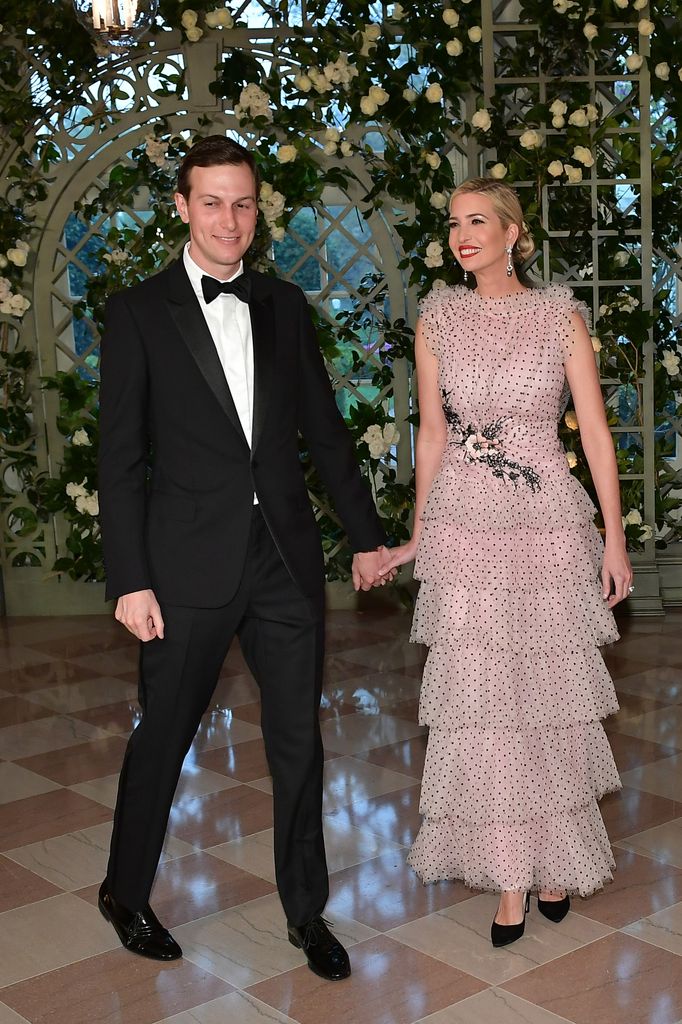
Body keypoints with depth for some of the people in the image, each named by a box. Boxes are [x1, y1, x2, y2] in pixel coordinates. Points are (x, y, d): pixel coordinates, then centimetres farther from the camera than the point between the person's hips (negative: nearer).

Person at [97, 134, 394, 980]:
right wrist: (129, 580, -10)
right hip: (191, 562, -3)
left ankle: (306, 910, 28)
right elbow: (121, 457, -5)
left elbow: (323, 428, 14)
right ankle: (125, 894, 34)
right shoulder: (139, 312, -2)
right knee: (162, 739, 11)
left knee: (298, 742, 11)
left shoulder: (284, 306, 10)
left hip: (287, 558, 4)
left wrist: (366, 535, 14)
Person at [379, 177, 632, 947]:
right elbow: (432, 432, 10)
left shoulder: (560, 316, 1)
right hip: (465, 528, 1)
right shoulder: (438, 320, 6)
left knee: (549, 690, 8)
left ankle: (555, 859, 27)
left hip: (550, 524, -1)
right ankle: (510, 875, 14)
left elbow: (594, 431, 0)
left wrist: (615, 538, -3)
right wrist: (416, 536, 11)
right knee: (482, 698, 1)